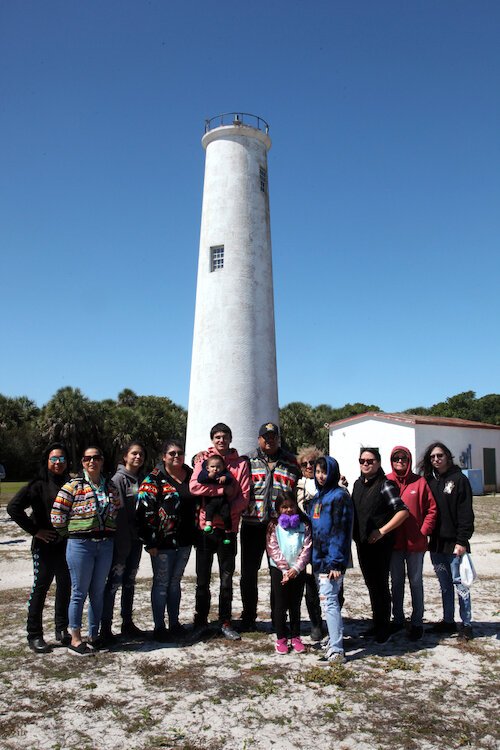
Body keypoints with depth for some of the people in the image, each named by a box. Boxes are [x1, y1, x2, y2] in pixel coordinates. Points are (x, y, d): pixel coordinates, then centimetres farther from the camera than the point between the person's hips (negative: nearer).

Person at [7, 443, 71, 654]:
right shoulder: (39, 484, -8)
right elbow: (13, 507, -12)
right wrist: (34, 529, -12)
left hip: (67, 545, 4)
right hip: (45, 545, -4)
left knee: (65, 587, 11)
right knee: (40, 588, 2)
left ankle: (62, 629, 26)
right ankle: (34, 636, 15)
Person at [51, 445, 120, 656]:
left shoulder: (110, 487, 7)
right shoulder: (73, 486, -7)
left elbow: (117, 513, 16)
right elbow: (57, 516, -7)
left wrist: (108, 534, 8)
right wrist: (73, 535, -2)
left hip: (106, 545, 4)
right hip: (80, 545, -4)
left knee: (98, 592, 12)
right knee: (79, 592, 3)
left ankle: (94, 635, 25)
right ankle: (75, 639, 16)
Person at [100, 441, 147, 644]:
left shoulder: (142, 479, 9)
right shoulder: (119, 479, -12)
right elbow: (118, 511, -17)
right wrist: (122, 541, -19)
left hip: (136, 538, 7)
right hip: (121, 538, -7)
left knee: (130, 581, 15)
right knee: (114, 581, 0)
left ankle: (128, 623, 26)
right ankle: (105, 626, 10)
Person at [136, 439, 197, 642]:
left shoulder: (191, 475, 7)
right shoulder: (154, 479, -10)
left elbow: (196, 503, 16)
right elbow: (145, 510, -14)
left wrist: (195, 534, 12)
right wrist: (150, 541, -17)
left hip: (184, 541, 5)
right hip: (163, 542, -5)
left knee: (175, 581, 17)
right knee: (161, 583, 6)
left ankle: (174, 624, 29)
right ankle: (159, 627, 18)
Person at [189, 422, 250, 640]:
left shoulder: (241, 463, 3)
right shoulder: (204, 459, 2)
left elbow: (244, 496, -3)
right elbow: (194, 485, -14)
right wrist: (224, 489, -18)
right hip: (205, 526, 0)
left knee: (227, 579, 10)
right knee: (203, 579, 9)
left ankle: (225, 622, 22)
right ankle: (201, 621, 23)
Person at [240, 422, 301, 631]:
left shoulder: (291, 462, 9)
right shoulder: (248, 461, 7)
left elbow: (298, 490, 13)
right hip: (252, 525, 0)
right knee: (248, 573, 7)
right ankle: (248, 617, 23)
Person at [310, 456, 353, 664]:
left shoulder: (339, 496, -11)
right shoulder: (318, 496, 15)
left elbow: (341, 531, -16)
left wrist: (336, 562, -20)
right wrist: (313, 557, 14)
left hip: (331, 559, -8)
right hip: (319, 558, 8)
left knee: (329, 601, -8)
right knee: (329, 601, 16)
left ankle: (336, 650, -4)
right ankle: (334, 639, 29)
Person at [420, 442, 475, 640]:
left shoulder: (459, 479, -6)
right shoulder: (429, 481, 9)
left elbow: (465, 512, -10)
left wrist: (462, 540, -14)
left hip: (454, 542, -5)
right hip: (436, 542, 5)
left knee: (459, 583, 1)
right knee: (444, 584, 14)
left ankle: (467, 625, 13)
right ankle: (448, 621, 26)